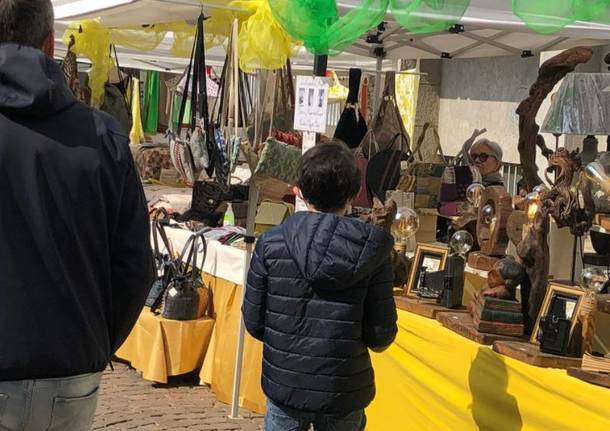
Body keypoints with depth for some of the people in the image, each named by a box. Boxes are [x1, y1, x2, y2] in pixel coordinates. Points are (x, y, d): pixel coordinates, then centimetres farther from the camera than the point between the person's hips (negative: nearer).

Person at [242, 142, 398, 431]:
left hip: (284, 385, 1)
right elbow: (381, 336, -9)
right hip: (344, 391, 0)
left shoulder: (271, 244, -9)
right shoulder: (371, 250, -11)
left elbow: (253, 322, -4)